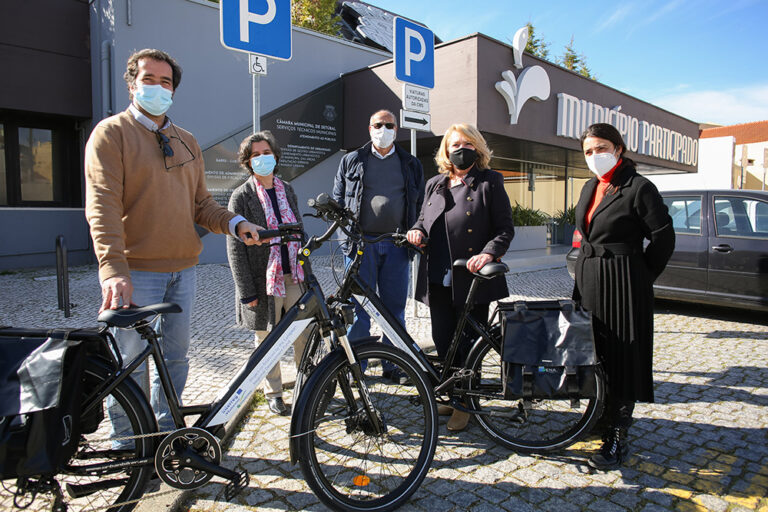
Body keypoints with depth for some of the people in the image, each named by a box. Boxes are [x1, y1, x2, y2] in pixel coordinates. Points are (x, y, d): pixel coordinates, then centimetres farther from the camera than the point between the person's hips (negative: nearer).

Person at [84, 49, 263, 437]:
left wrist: (235, 223, -6)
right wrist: (113, 269, -26)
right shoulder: (111, 133, -2)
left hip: (182, 269, 6)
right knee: (132, 363, 3)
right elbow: (102, 205, -13)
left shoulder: (186, 142, 16)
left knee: (174, 358, 14)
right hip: (135, 272, -5)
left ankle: (168, 434, 32)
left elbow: (200, 203, 14)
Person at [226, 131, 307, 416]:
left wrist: (305, 272, 12)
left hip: (294, 277, 4)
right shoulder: (241, 197, -5)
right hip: (263, 280, -4)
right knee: (267, 340, 8)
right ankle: (274, 394, 26)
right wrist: (247, 291, -12)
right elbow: (235, 248, -8)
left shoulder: (287, 191, 11)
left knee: (304, 334, 5)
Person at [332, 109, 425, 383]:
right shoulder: (351, 161, 11)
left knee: (395, 308, 7)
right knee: (359, 307, 2)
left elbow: (419, 204, 15)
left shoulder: (411, 164, 15)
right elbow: (337, 199, 10)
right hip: (361, 243, -1)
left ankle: (393, 365, 21)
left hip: (396, 245, 2)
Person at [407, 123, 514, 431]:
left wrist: (488, 253, -20)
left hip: (472, 279, -4)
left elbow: (505, 228, -3)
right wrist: (417, 231, 1)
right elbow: (424, 218, 24)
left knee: (468, 344, 4)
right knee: (443, 342, 11)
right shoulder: (434, 184, 15)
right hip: (438, 279, 5)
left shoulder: (490, 182, 0)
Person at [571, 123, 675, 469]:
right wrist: (586, 272, 15)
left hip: (622, 284, -7)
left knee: (621, 357, 0)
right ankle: (600, 417, 32)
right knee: (591, 352, 14)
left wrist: (641, 279, -3)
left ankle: (618, 438, 11)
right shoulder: (590, 187, 12)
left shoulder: (639, 188, -11)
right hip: (588, 281, 7)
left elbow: (664, 238, -9)